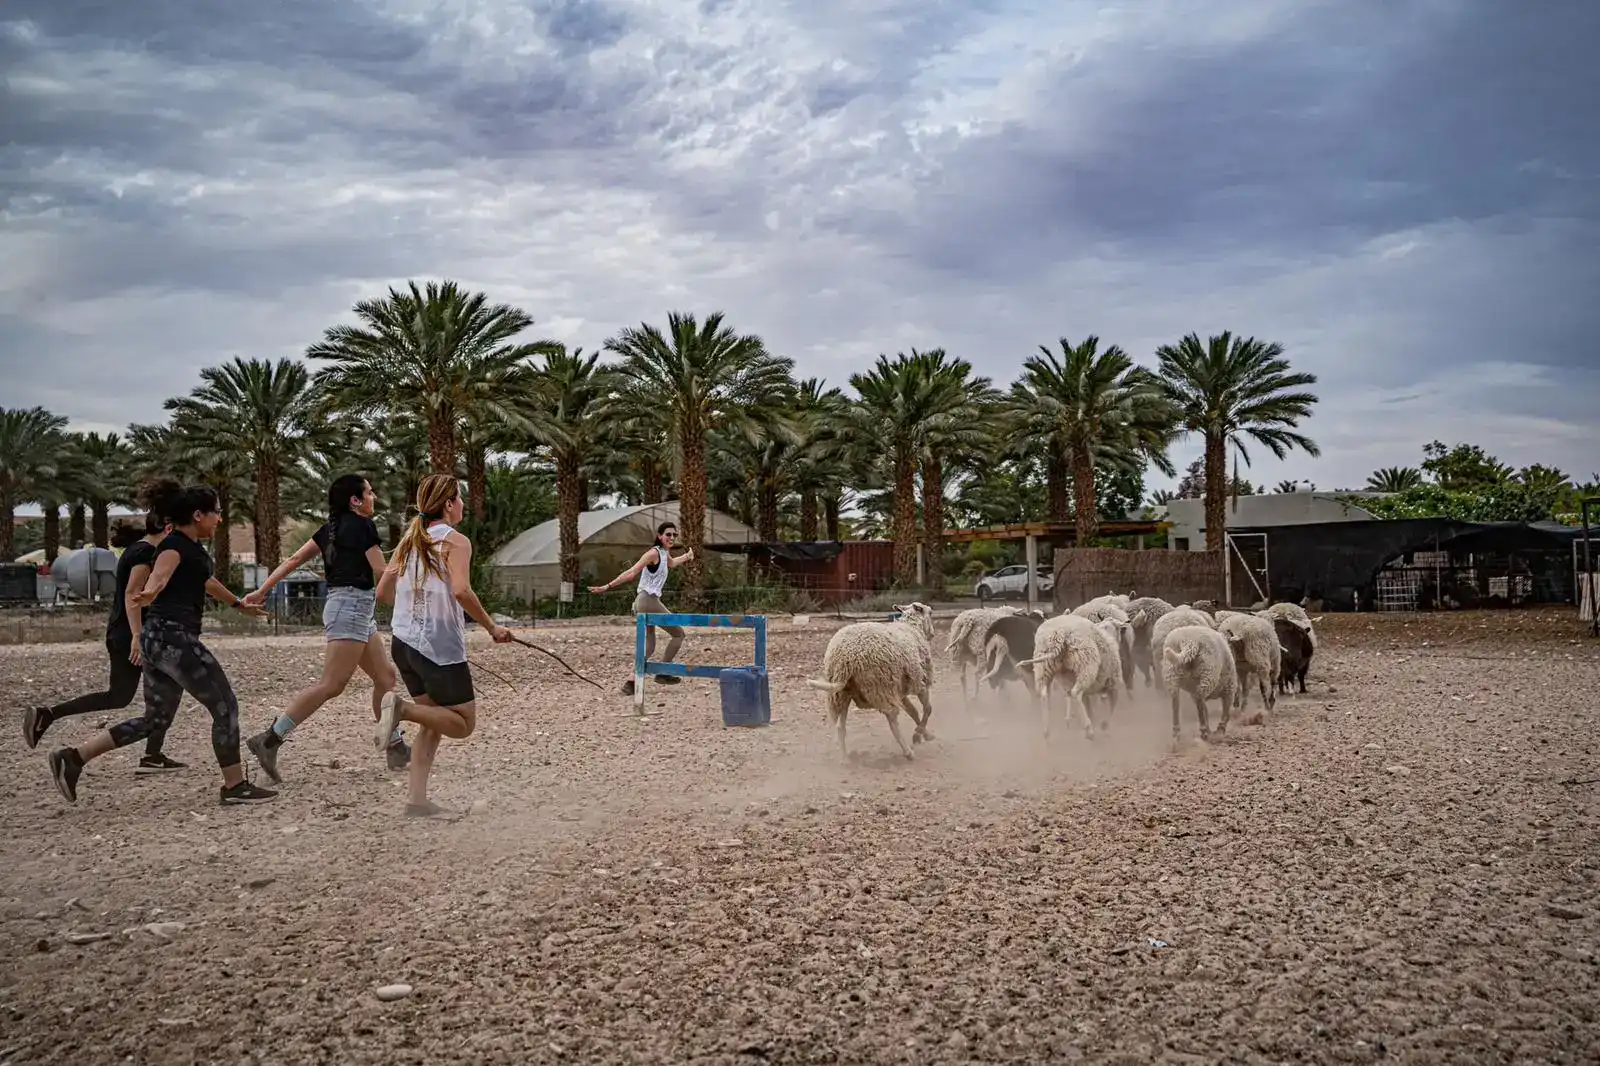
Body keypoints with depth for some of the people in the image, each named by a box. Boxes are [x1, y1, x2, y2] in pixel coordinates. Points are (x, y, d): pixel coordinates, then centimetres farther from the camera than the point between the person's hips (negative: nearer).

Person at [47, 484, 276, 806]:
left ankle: (72, 758, 11)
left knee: (156, 719, 14)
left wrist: (240, 604, 52)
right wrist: (149, 594, -54)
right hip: (174, 637, -10)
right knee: (225, 707, -3)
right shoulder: (174, 545, -10)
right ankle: (235, 786, 3)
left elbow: (207, 582, 38)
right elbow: (160, 574, -31)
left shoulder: (192, 547, 19)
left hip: (157, 640, 10)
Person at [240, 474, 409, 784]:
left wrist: (262, 590, 12)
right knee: (332, 685, -13)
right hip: (352, 605, -10)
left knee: (385, 676, 13)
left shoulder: (332, 526, 15)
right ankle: (269, 740, -16)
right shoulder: (361, 524, -9)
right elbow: (381, 572, -9)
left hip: (359, 610, 10)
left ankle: (396, 747, 17)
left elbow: (295, 558, 11)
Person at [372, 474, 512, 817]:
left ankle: (417, 798, 8)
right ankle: (402, 708, -19)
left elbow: (383, 591, 15)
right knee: (463, 724, 4)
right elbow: (461, 590, -25)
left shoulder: (409, 540, 12)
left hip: (404, 643, 8)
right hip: (441, 647, -8)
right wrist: (492, 627, -16)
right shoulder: (455, 541, -9)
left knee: (433, 722, 18)